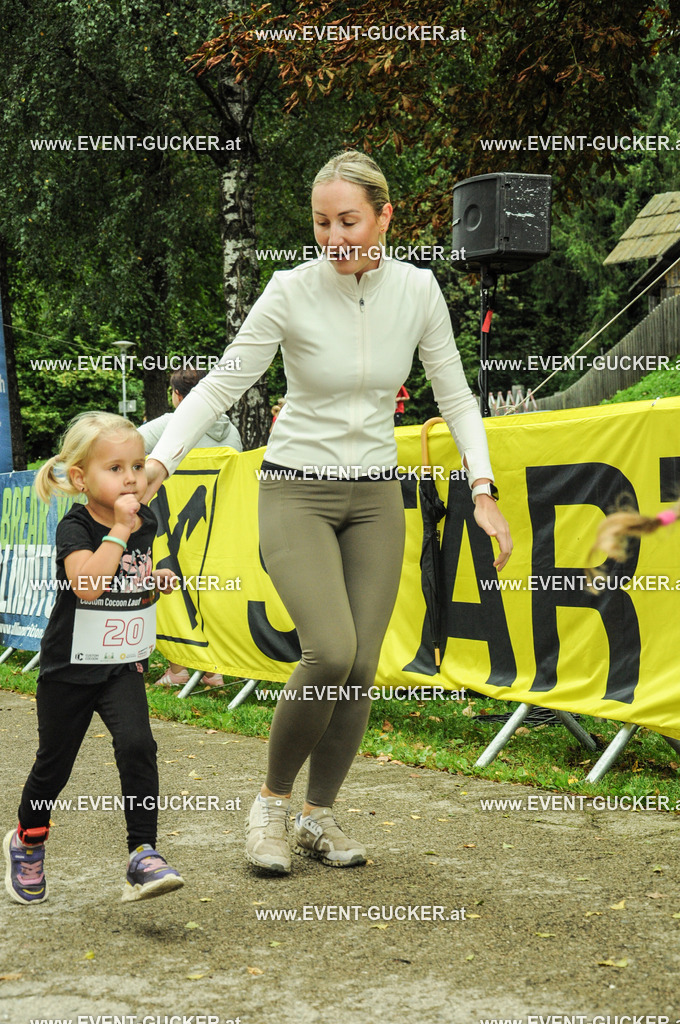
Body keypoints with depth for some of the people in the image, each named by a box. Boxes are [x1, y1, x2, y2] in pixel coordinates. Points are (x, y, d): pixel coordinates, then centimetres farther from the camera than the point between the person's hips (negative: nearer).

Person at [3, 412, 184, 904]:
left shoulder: (146, 522, 1)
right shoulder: (75, 528, -16)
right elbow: (88, 583, -35)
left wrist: (156, 579, 2)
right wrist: (119, 528, -32)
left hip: (123, 667, 3)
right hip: (69, 667, -3)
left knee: (137, 745, -20)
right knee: (54, 763, 11)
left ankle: (144, 856, -18)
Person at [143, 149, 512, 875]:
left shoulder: (417, 289, -4)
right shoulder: (291, 292, -14)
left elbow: (454, 395, 5)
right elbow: (220, 385, -11)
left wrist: (483, 492, -2)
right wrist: (157, 462, -23)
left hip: (375, 498, 4)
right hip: (296, 494, -3)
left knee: (361, 665, -2)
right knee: (331, 652, -21)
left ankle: (319, 816, 17)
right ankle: (272, 801, 2)